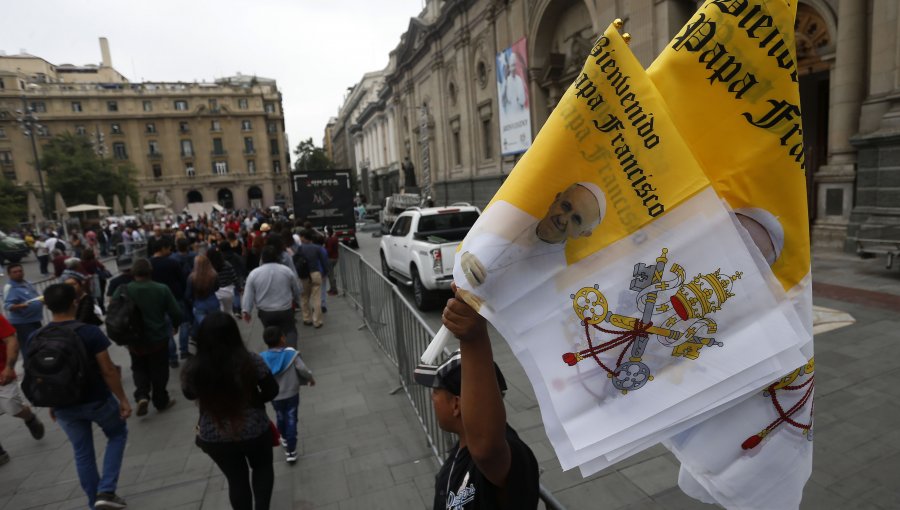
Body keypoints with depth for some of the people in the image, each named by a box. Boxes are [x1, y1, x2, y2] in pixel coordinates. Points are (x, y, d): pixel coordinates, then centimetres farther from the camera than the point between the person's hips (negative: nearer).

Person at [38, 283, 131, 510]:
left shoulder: (38, 338, -6)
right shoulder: (90, 332, -20)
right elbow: (108, 371, -18)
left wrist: (52, 404, 18)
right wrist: (123, 399, -7)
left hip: (64, 406, 4)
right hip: (97, 400, -4)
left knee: (82, 453, 19)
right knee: (117, 435, 21)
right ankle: (106, 492, 9)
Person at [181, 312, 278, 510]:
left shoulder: (192, 368, -19)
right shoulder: (250, 360, -24)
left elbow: (189, 395, 3)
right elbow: (272, 390, -11)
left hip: (214, 438, 2)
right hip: (255, 431, -1)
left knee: (237, 479, 25)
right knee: (262, 467, 29)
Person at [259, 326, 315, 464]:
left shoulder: (262, 358, -15)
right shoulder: (291, 353, -21)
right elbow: (303, 370, -18)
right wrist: (311, 379, 1)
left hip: (274, 396, 3)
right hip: (292, 394, -2)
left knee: (280, 417, 26)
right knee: (291, 420, 9)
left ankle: (285, 439, 50)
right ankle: (291, 451, 13)